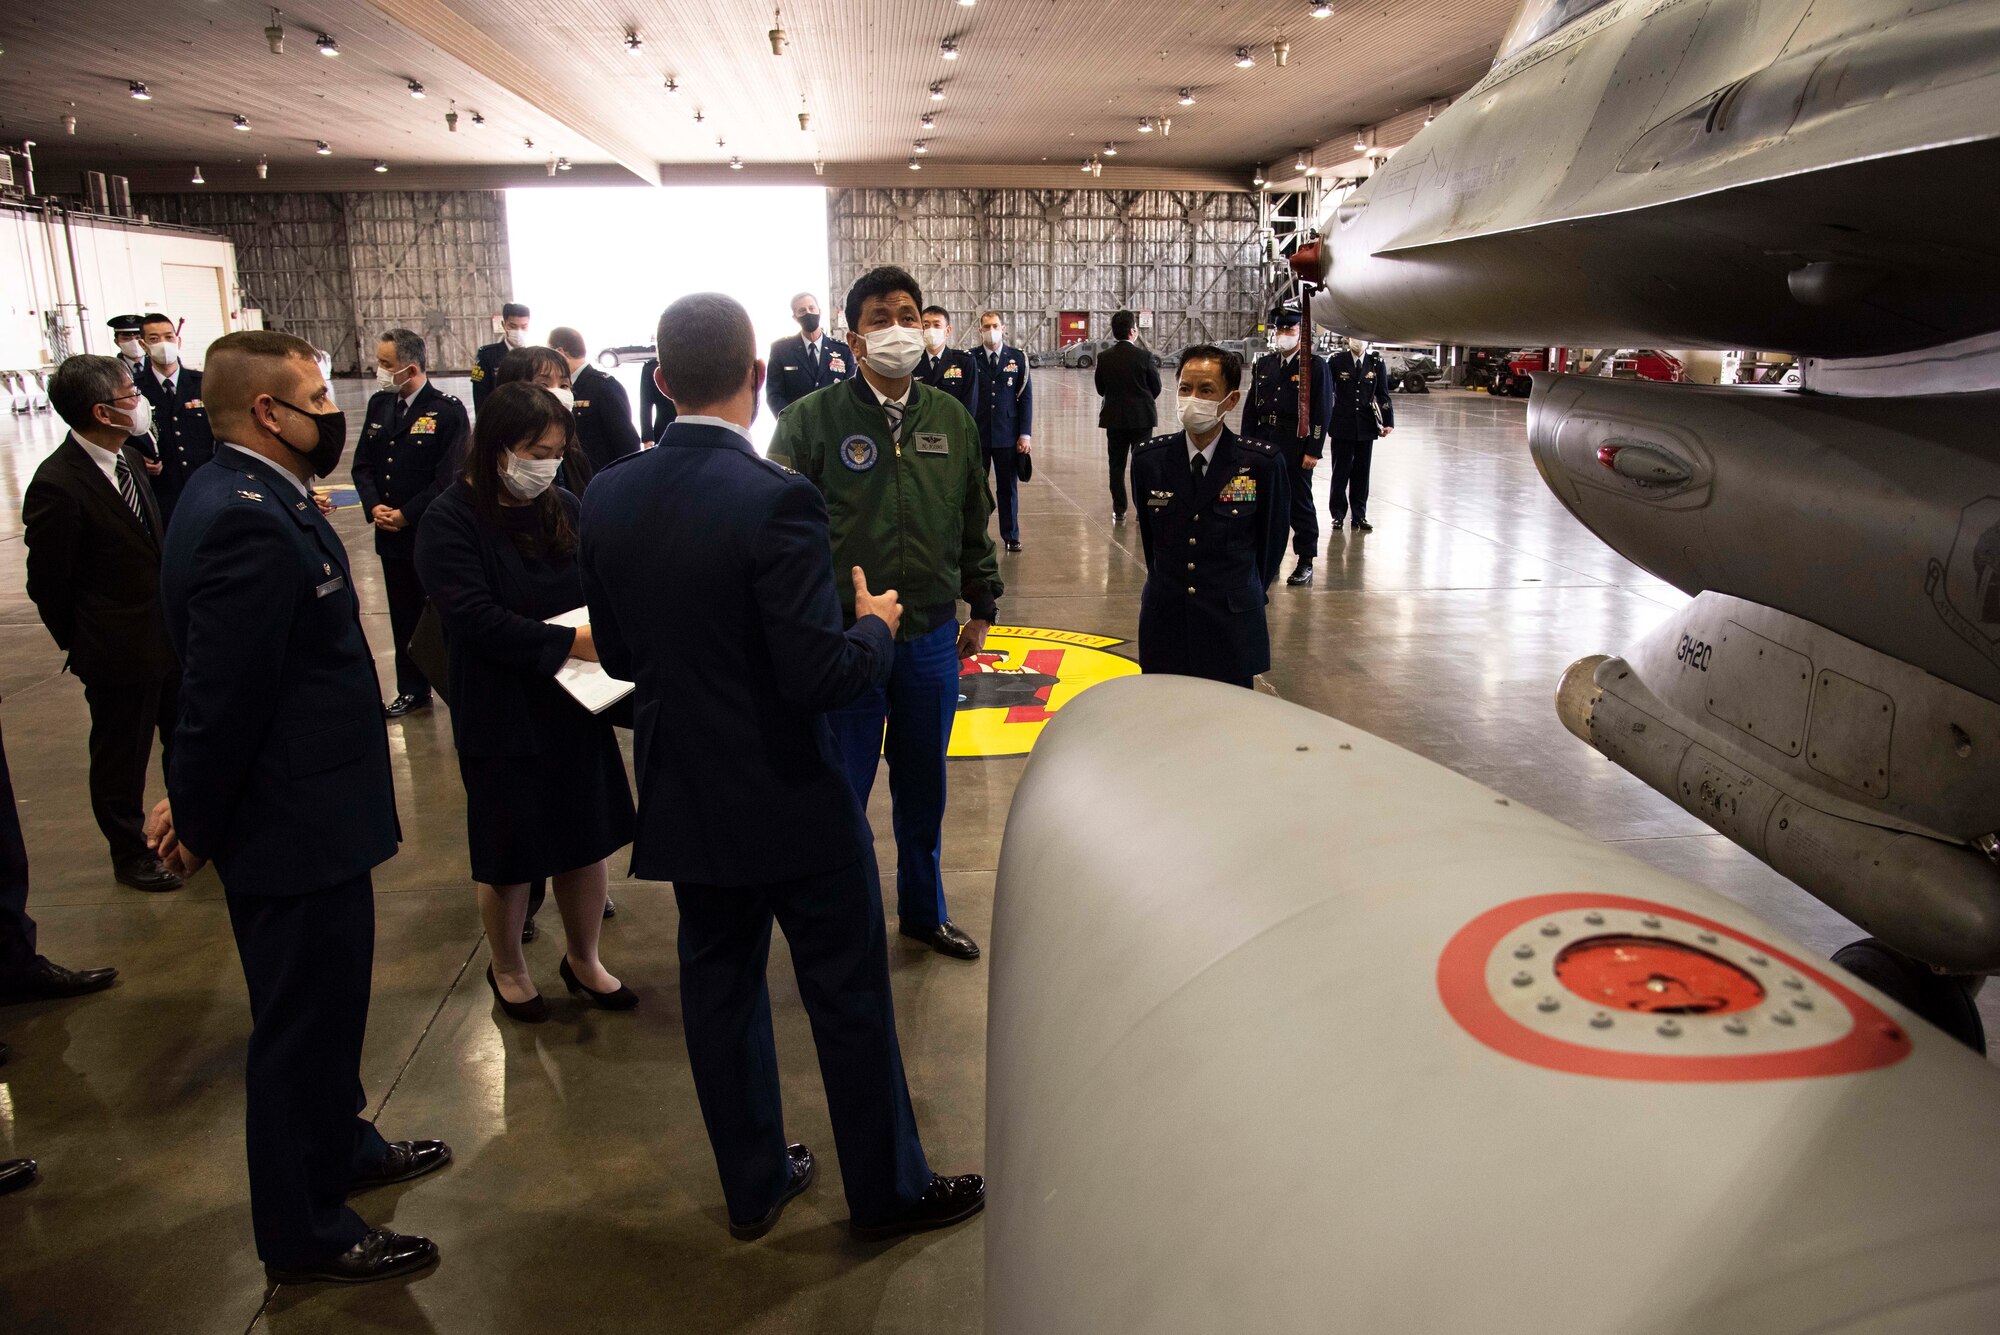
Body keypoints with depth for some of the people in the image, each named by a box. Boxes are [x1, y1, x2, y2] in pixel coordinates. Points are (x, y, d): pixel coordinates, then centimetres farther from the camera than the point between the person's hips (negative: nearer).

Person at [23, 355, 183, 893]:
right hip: (121, 652, -7)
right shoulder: (56, 485, -22)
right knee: (122, 758, 12)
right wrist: (81, 645, -1)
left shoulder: (128, 459, 2)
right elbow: (47, 583, -13)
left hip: (169, 635, 7)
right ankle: (130, 853, 31)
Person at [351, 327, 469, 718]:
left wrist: (406, 515, -16)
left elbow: (449, 476, -16)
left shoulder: (448, 410, -12)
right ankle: (412, 690, 27)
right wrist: (374, 506, -7)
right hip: (392, 536, 6)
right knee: (403, 616, 15)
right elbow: (363, 463, 11)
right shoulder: (379, 404, 9)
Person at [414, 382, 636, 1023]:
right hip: (500, 717, -4)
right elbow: (474, 617, -23)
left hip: (576, 704, 4)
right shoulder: (451, 520, -13)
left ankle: (584, 959, 37)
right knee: (509, 854, 11)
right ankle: (507, 968, 37)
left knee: (588, 839, 14)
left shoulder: (564, 508, 1)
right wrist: (569, 643, -27)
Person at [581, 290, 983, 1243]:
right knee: (849, 995, 11)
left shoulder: (608, 498, -4)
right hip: (791, 801, -6)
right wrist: (875, 626, -5)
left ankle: (753, 1185, 35)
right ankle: (886, 1188, 28)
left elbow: (617, 654, 5)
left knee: (719, 986, 18)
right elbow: (818, 675, -25)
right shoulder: (775, 500, -23)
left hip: (683, 799, 6)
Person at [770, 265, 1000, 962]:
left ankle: (923, 910, 38)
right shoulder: (811, 420, -7)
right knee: (841, 795, 6)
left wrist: (982, 606, 16)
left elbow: (974, 524, 15)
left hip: (932, 639, 4)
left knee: (923, 787, 18)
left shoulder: (952, 420, 6)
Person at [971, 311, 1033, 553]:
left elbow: (1025, 397, 3)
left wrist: (1025, 434, -2)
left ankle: (1011, 536, 18)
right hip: (977, 434, 0)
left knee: (1008, 487, 7)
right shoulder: (970, 359, 1)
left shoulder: (1018, 358, 4)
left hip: (1007, 434, 1)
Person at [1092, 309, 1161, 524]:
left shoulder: (1104, 357, -5)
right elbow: (1156, 388, -3)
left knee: (1117, 465, 10)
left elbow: (1100, 389, 3)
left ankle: (1119, 511, 11)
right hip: (1141, 417, -2)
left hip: (1114, 418, 2)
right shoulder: (1144, 356, -12)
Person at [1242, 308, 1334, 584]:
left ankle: (1305, 562, 11)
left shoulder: (1316, 365, -5)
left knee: (1299, 504, 2)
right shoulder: (1264, 364, 10)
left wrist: (1313, 451, -13)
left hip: (1296, 447, -5)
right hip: (1264, 445, 5)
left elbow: (1322, 411, -8)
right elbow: (1251, 406, 12)